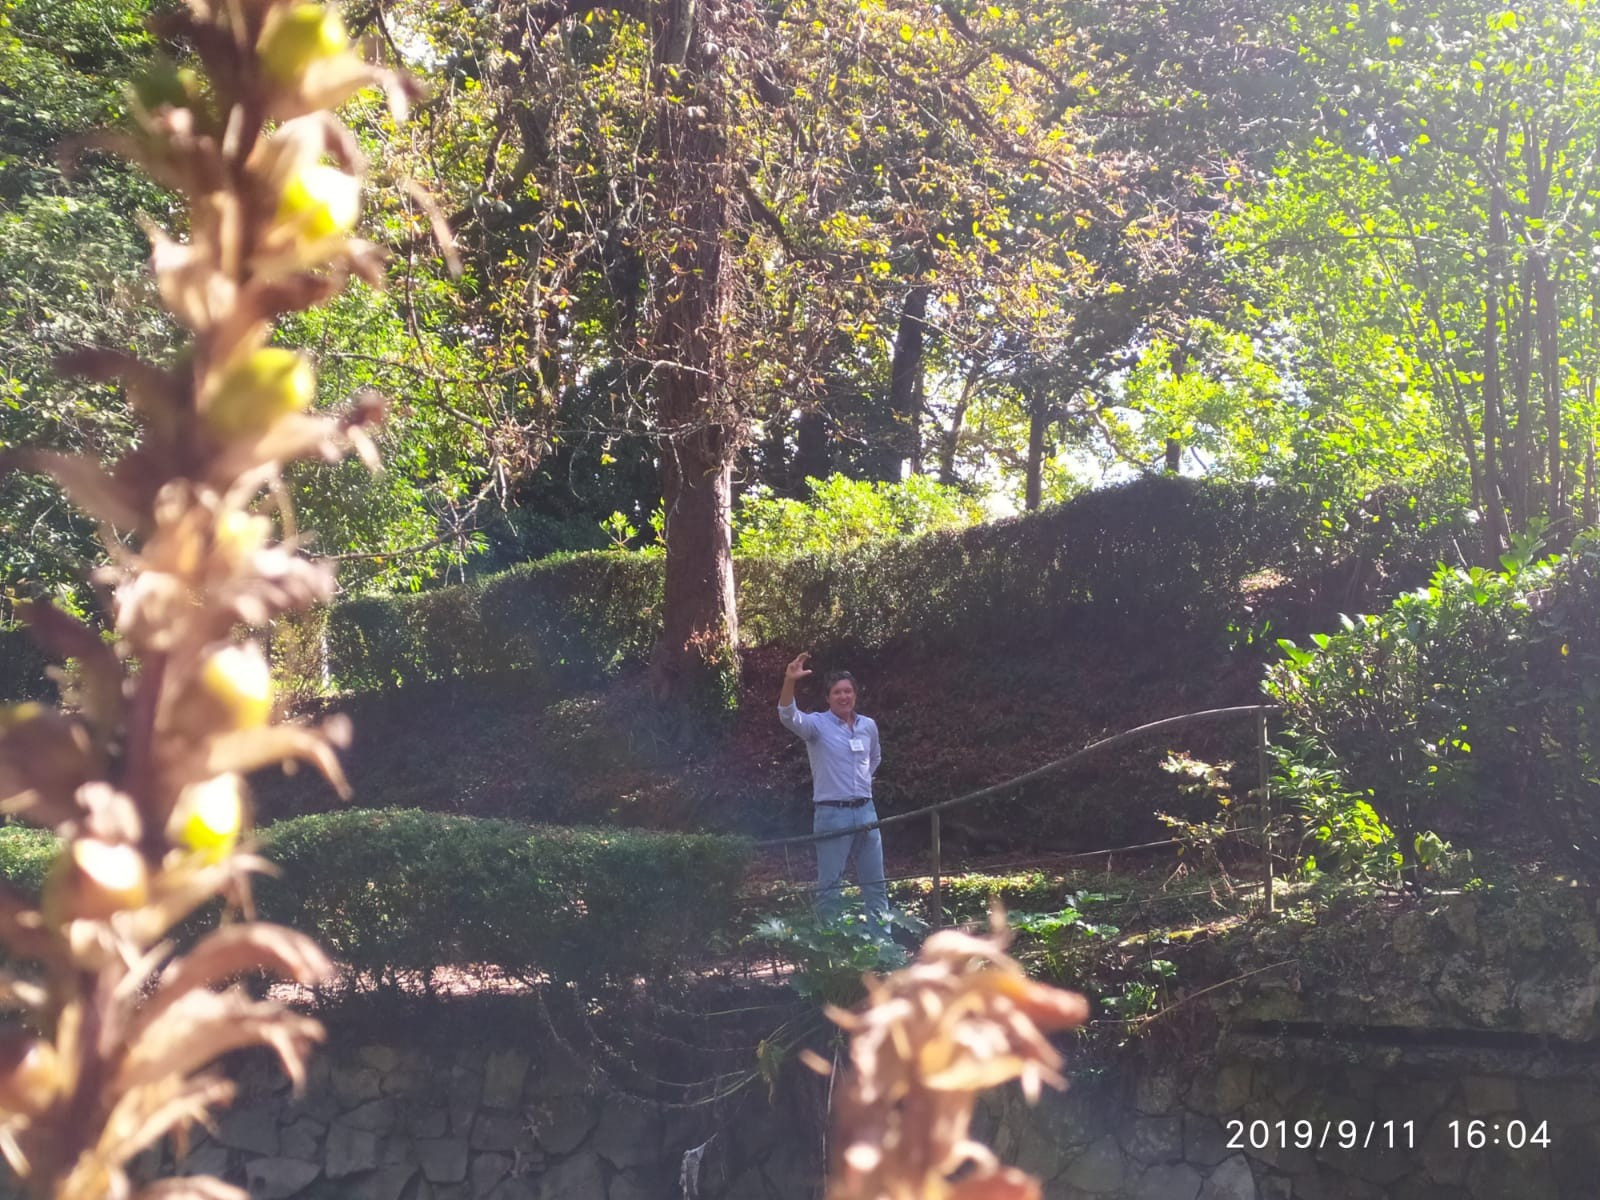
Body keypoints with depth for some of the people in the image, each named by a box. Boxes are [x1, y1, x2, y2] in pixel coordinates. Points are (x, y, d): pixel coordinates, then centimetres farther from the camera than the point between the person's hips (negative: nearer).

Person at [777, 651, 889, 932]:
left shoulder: (869, 726, 9)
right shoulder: (817, 724, -7)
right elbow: (788, 716, -29)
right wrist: (789, 682, -45)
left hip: (865, 811, 5)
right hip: (832, 814, -5)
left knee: (875, 883, 11)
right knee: (830, 885, 0)